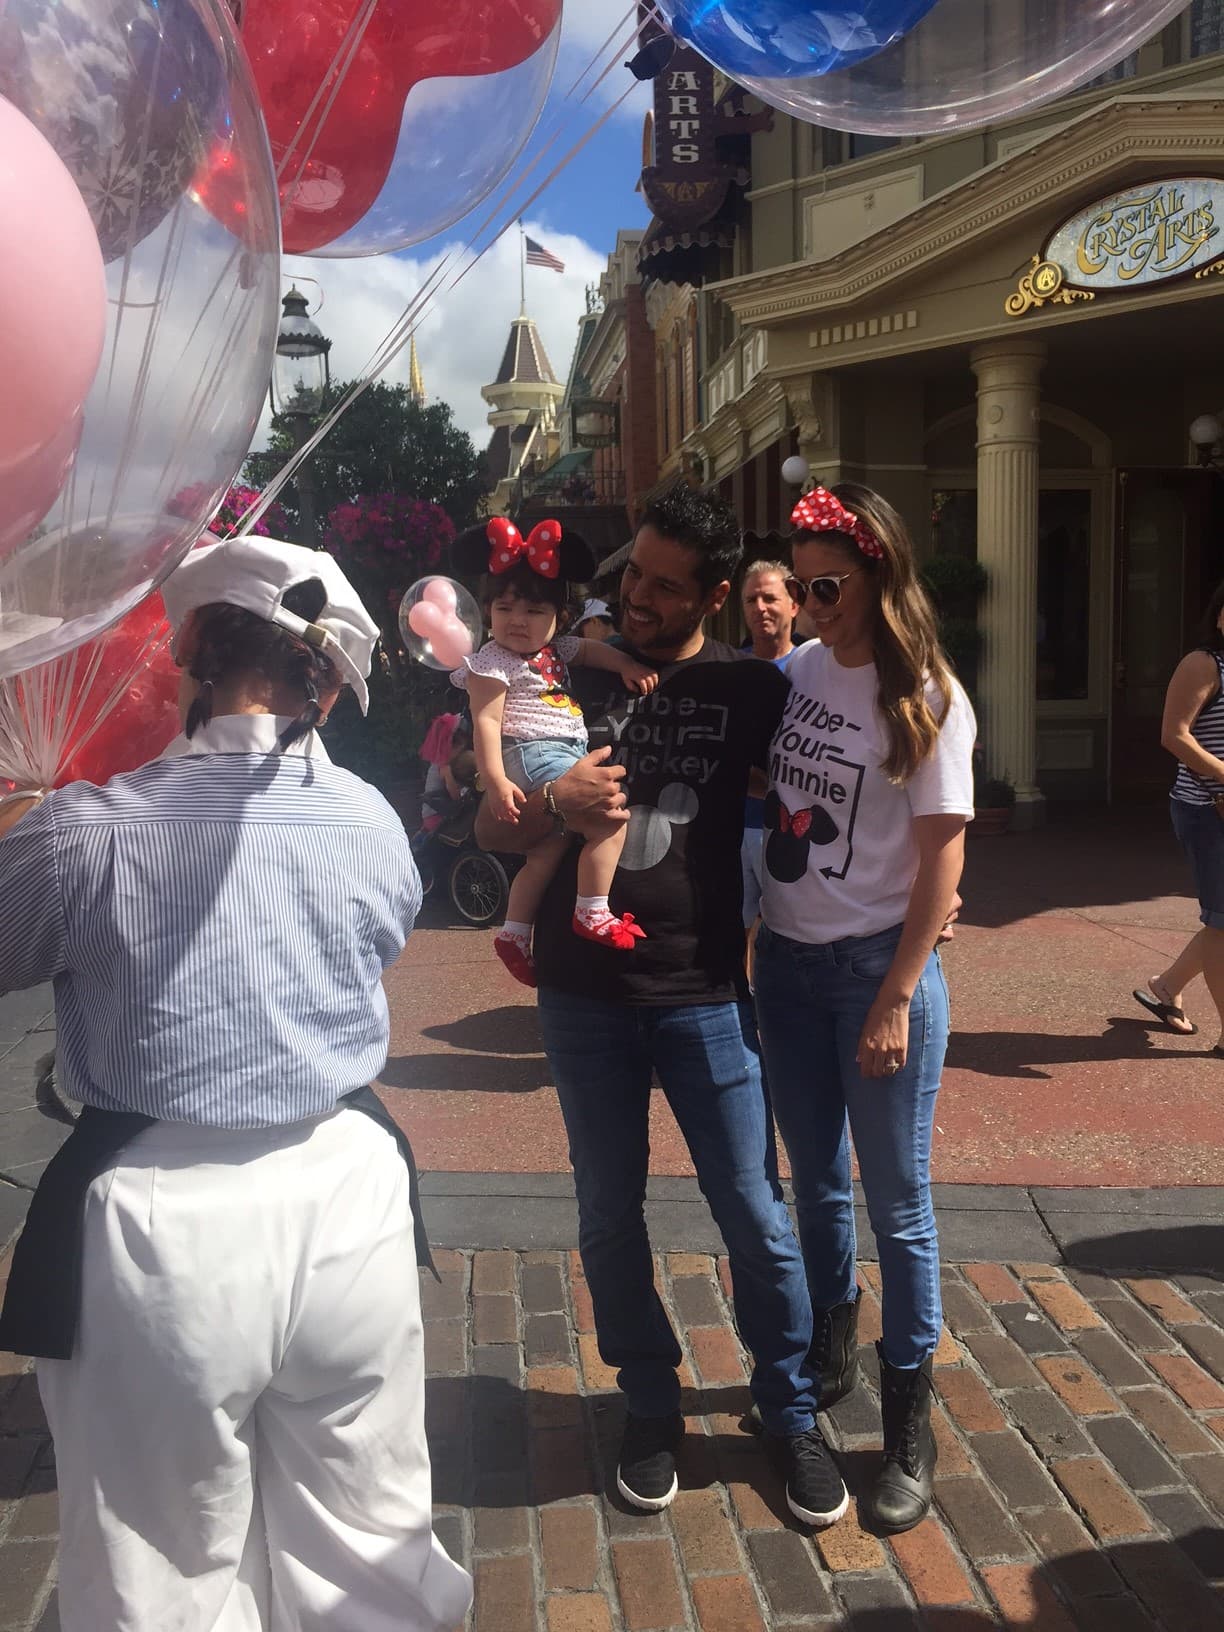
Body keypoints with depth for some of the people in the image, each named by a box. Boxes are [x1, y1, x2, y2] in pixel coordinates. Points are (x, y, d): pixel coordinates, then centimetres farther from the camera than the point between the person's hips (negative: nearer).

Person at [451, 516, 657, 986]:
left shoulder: (554, 649, 16)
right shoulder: (492, 663, -9)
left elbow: (591, 649, 22)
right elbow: (485, 722, -15)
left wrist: (627, 665, 3)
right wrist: (495, 779, -24)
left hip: (565, 755, 9)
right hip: (534, 756, -9)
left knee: (547, 850, 12)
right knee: (610, 820, -17)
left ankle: (514, 932, 20)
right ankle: (593, 913, -10)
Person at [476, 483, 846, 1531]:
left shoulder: (749, 687, -1)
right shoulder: (569, 678, 3)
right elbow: (492, 833, 4)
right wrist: (555, 803, -17)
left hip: (704, 990, -1)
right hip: (583, 992, 2)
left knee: (756, 1217, 4)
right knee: (610, 1218, 12)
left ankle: (792, 1415, 28)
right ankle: (652, 1408, 34)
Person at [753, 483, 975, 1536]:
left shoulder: (928, 699, -11)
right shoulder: (798, 672, 3)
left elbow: (941, 857, -12)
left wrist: (896, 999, -15)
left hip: (877, 966, -5)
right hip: (786, 958, 5)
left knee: (897, 1202, 6)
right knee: (816, 1180, 19)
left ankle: (910, 1422, 23)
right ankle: (831, 1351, 42)